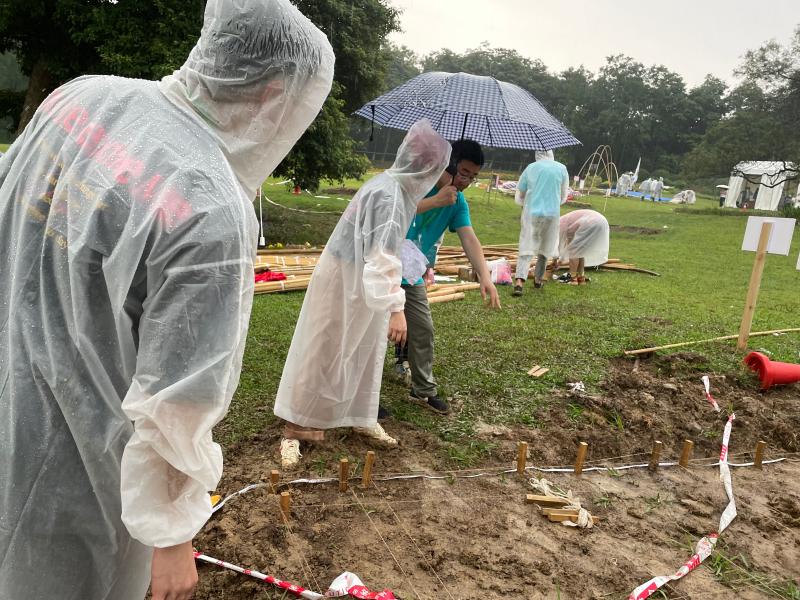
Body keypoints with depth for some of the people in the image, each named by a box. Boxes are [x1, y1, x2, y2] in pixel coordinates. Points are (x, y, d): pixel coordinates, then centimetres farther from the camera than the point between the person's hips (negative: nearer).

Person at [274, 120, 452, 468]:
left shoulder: (397, 186, 4)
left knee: (364, 354, 18)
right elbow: (384, 257, -32)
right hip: (343, 282, -9)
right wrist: (396, 307, -33)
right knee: (322, 356, 2)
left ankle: (363, 418, 34)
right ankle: (295, 430, 16)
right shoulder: (389, 194, -26)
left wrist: (420, 265, 24)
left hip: (362, 282, 9)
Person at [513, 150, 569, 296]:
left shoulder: (530, 168, 5)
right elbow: (563, 198, 14)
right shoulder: (561, 168, 4)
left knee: (526, 248, -4)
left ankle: (519, 281, -21)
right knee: (545, 248, 17)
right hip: (552, 214, 1)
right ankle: (538, 279, 29)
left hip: (531, 213, 0)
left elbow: (519, 198, 11)